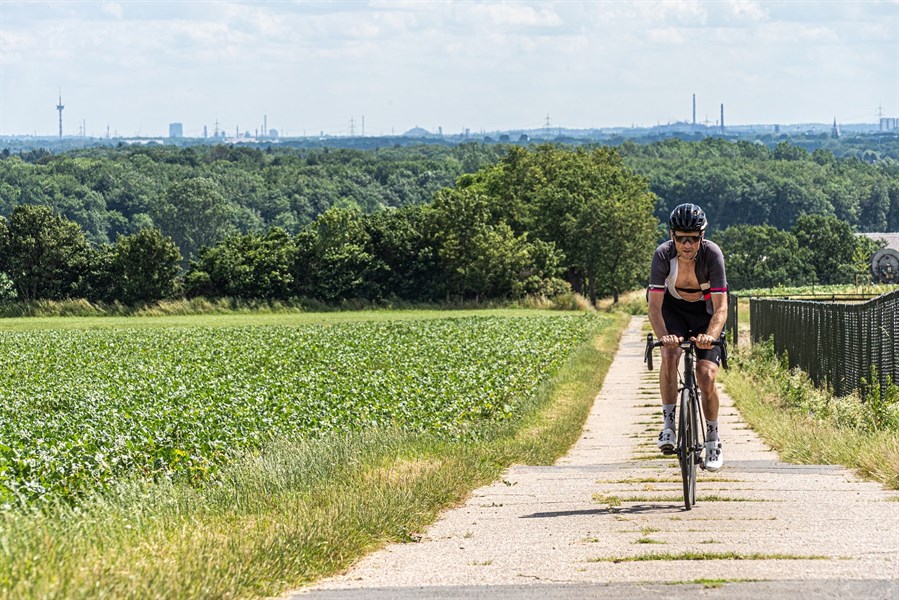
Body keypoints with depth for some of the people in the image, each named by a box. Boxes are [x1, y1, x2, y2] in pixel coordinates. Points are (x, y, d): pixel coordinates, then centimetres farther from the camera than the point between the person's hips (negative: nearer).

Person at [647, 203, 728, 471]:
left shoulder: (712, 254, -30)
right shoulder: (663, 254, -27)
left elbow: (721, 307, -32)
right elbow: (654, 305, -30)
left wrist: (711, 335, -51)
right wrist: (663, 336, -48)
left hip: (706, 312, -1)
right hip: (674, 308, 1)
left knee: (707, 376, -12)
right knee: (669, 352, -29)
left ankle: (713, 440, 7)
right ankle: (669, 422, -18)